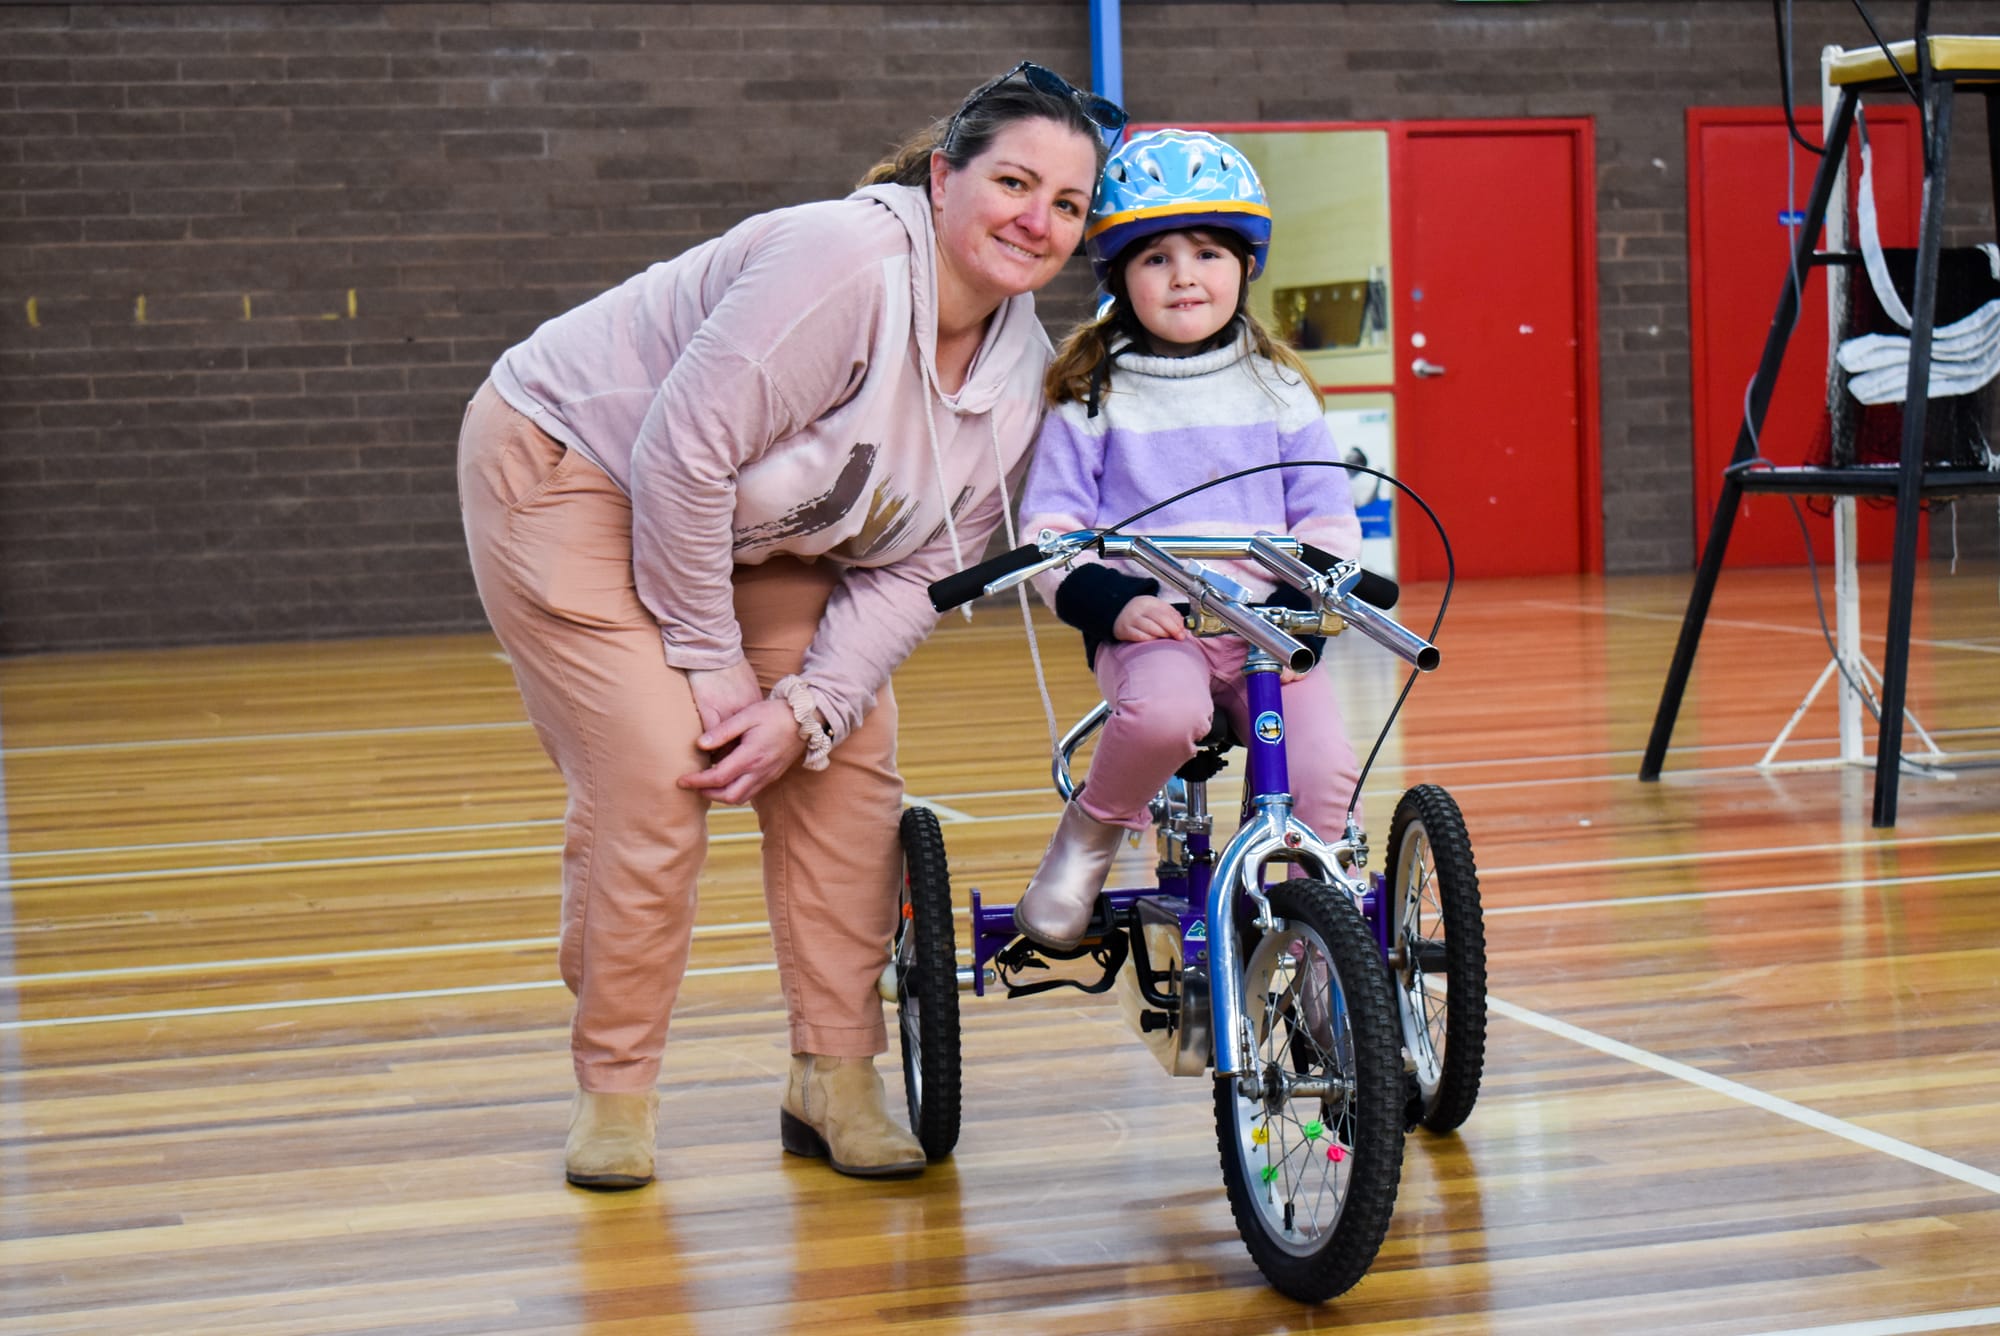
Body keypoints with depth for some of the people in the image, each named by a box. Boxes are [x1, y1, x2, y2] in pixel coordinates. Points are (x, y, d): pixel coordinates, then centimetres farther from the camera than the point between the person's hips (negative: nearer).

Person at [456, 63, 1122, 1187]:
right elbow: (683, 452, -32)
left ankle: (836, 1080, 7)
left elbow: (914, 571, -7)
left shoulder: (1024, 373, -8)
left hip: (756, 528, 7)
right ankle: (614, 1091, -1)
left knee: (850, 765, -5)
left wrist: (805, 706, -21)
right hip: (567, 467, -7)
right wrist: (710, 660, -24)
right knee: (655, 776, -18)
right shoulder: (847, 260, -33)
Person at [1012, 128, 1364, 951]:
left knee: (1325, 772, -21)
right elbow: (1048, 531, 2)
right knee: (1164, 712, -36)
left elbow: (1329, 523, 13)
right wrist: (1111, 602, -15)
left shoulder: (1278, 390, 13)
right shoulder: (1093, 398, 6)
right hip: (1145, 628, -2)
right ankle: (1087, 840, -7)